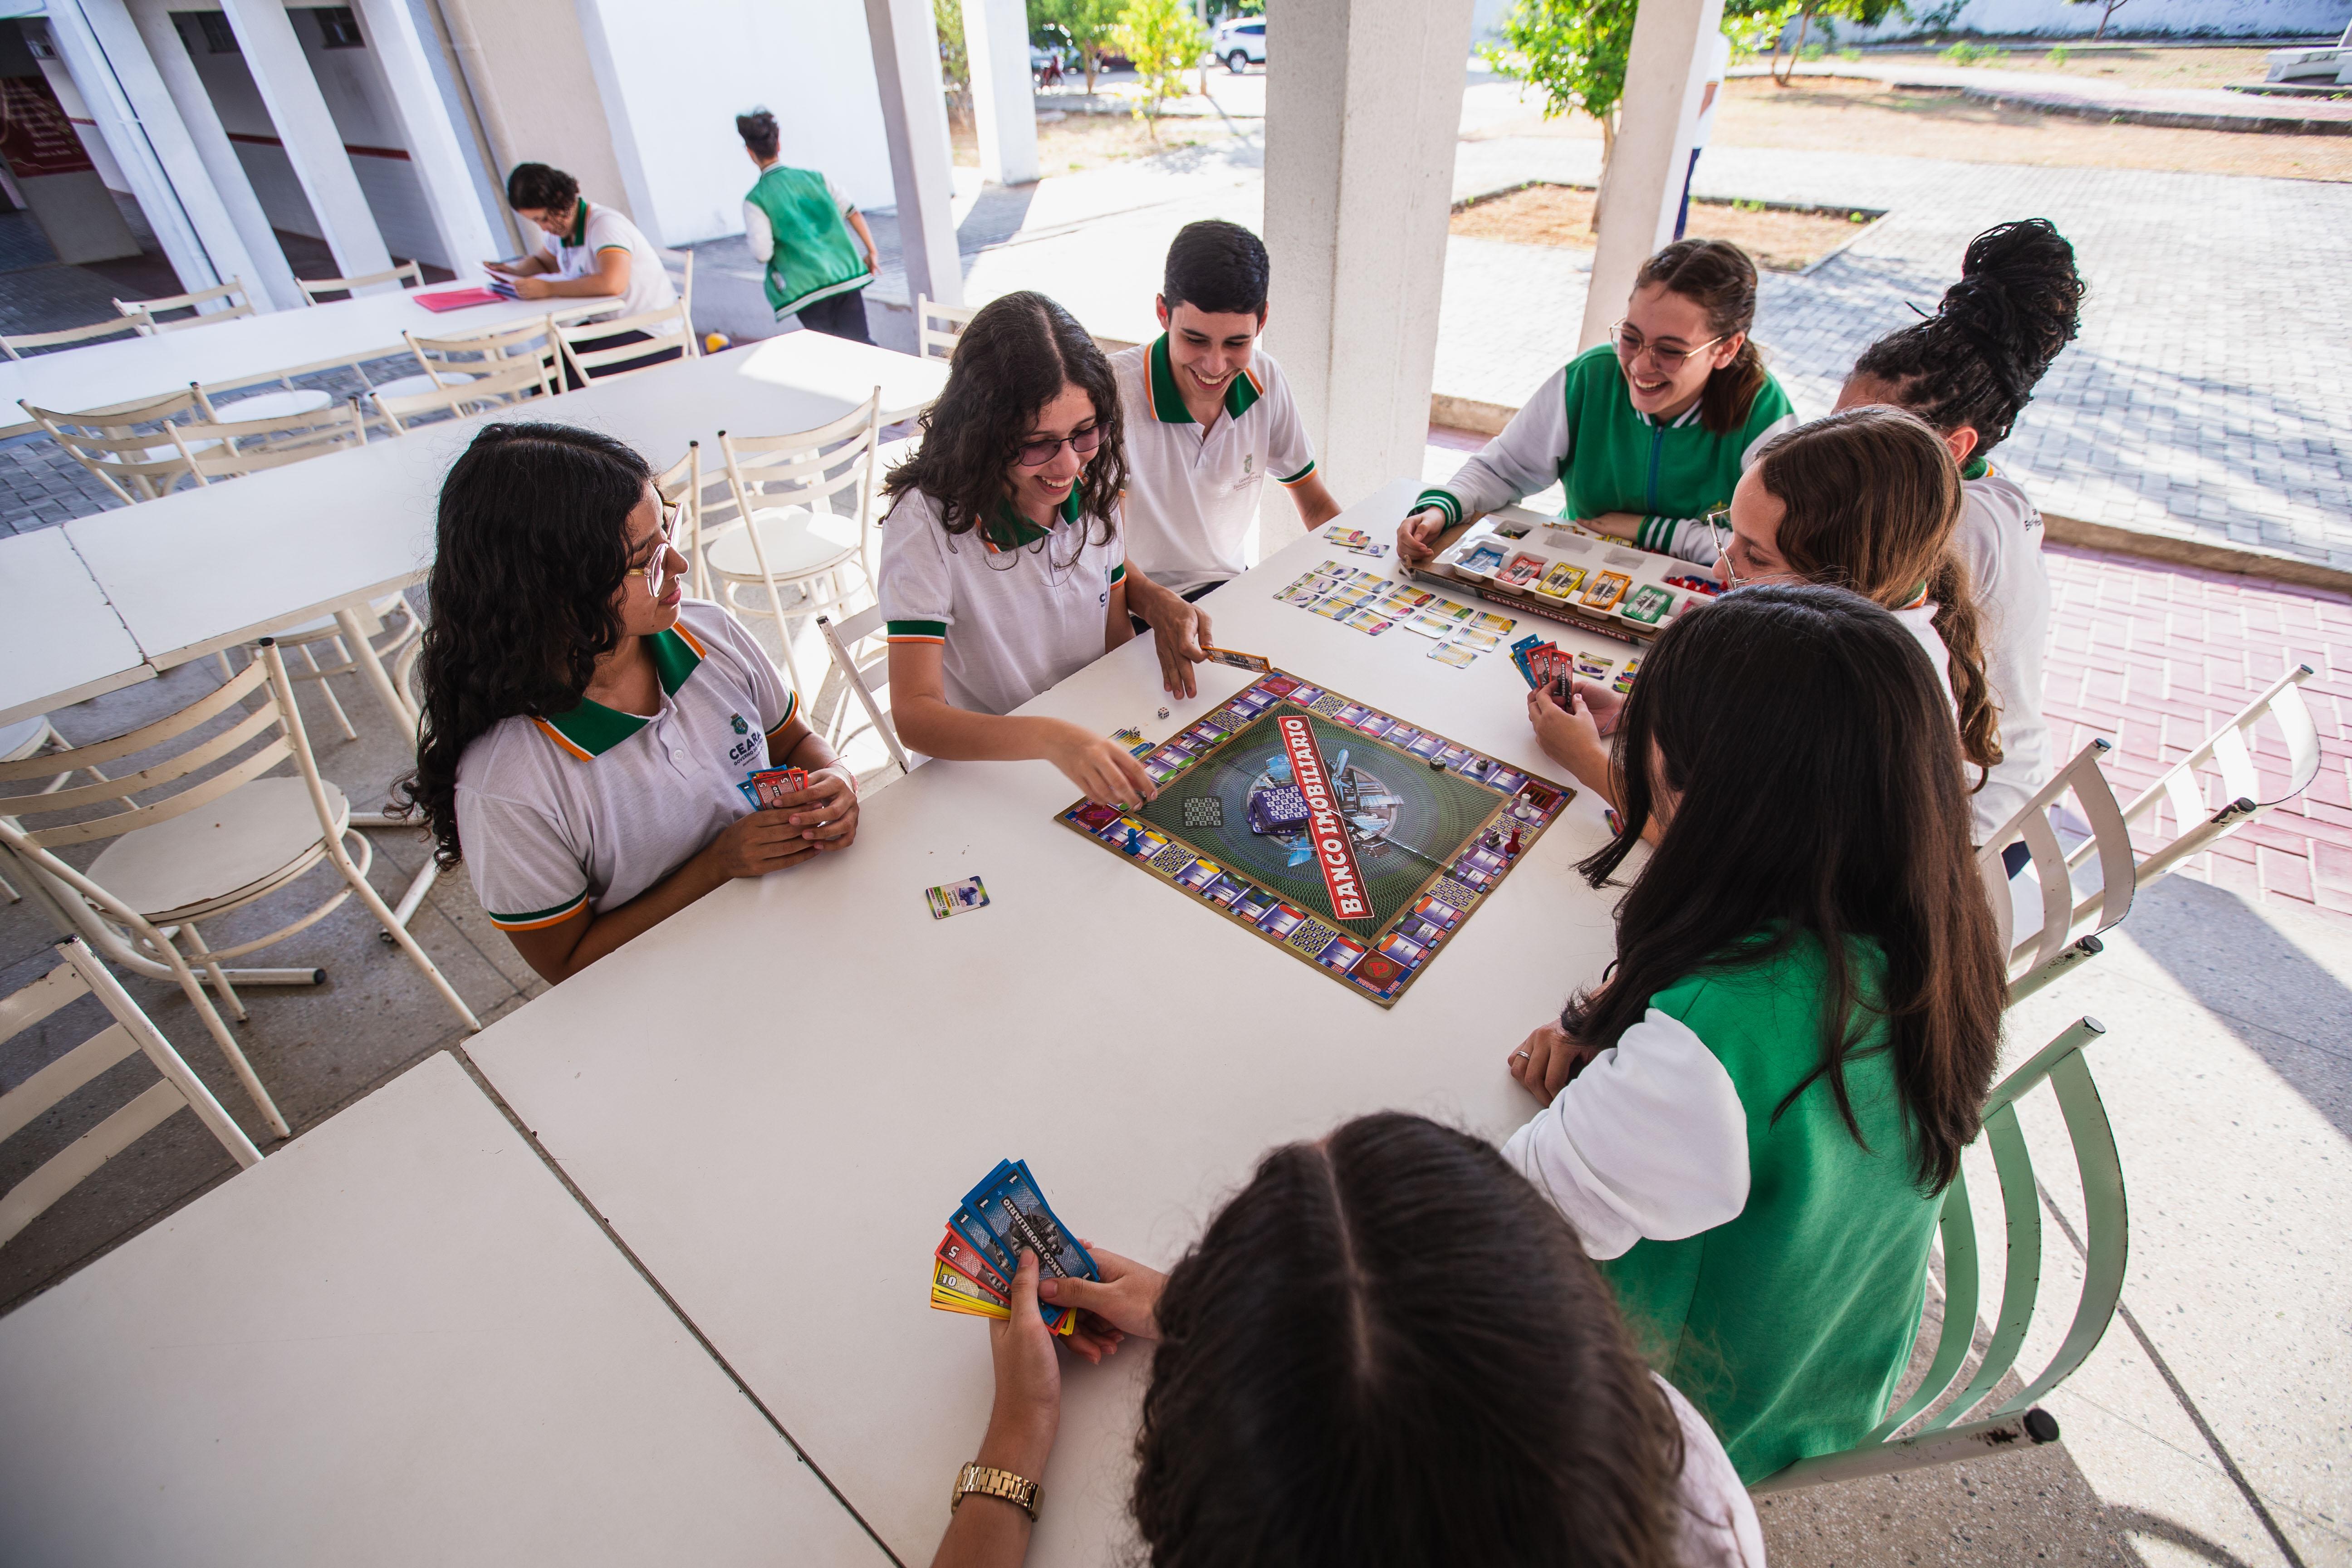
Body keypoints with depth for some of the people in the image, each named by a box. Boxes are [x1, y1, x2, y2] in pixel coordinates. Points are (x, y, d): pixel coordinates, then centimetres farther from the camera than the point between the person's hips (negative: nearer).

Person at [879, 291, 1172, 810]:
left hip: (1096, 744, 4)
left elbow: (1118, 640, 8)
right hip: (979, 765, -4)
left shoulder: (1095, 484, -3)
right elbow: (914, 715, -27)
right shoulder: (926, 519, -20)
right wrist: (1052, 739, -43)